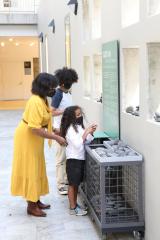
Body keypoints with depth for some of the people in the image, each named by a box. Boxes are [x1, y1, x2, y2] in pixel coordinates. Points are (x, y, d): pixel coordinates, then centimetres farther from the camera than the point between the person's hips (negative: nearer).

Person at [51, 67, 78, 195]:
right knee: (61, 158, -1)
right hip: (60, 130, -8)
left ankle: (67, 181, 26)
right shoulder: (58, 94, -14)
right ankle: (61, 185, 8)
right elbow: (52, 112, -18)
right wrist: (65, 111, -25)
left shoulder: (69, 93, 10)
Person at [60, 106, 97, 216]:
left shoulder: (79, 126, 9)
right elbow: (77, 144, -24)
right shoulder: (71, 129, -17)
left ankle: (75, 204, 28)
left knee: (76, 184, 17)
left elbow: (86, 141, 13)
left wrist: (91, 133, -2)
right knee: (72, 184, 1)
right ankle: (73, 208, 9)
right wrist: (86, 132, -23)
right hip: (73, 159, -9)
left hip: (80, 159, 9)